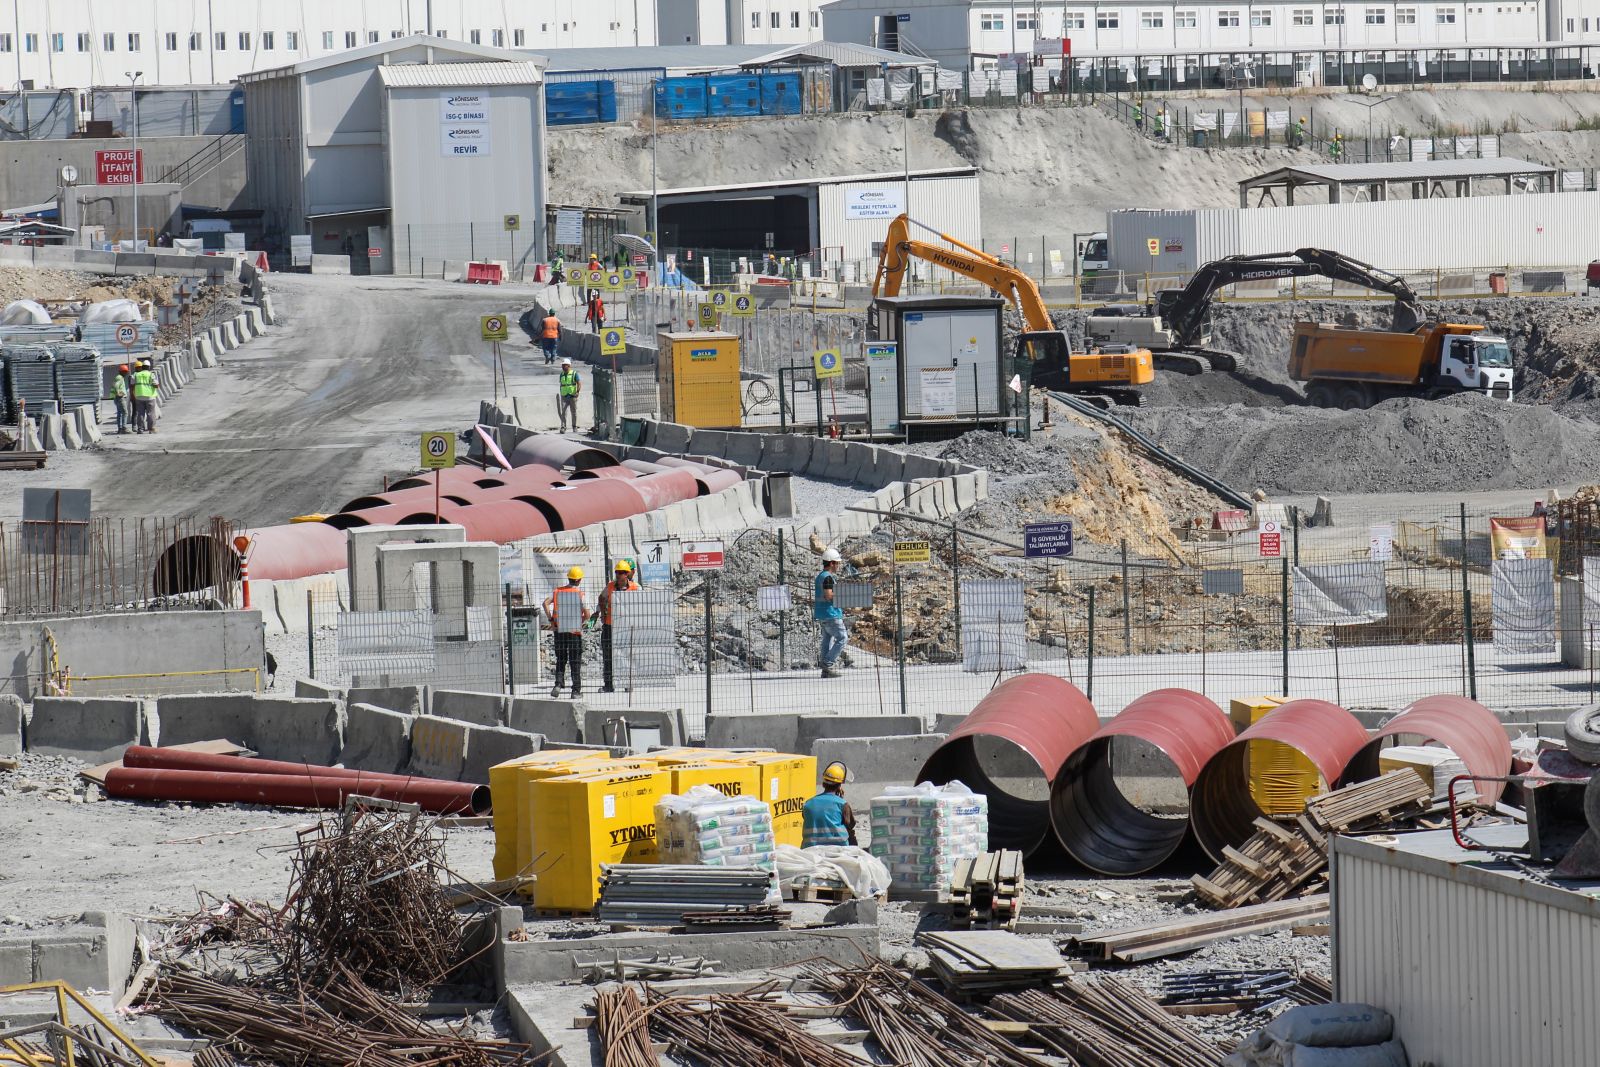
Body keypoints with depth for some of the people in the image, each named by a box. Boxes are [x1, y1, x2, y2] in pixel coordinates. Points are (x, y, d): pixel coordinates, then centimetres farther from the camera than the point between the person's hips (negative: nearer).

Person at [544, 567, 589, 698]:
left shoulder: (557, 591, 4)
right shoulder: (580, 594, -6)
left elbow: (546, 603, -10)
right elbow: (587, 614, -12)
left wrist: (551, 620, -4)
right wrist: (580, 622, 8)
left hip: (559, 630, 2)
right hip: (575, 631, -2)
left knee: (561, 660, 13)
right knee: (576, 662, 6)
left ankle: (558, 684, -6)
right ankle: (576, 691, 5)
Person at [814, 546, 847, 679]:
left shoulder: (819, 576, 16)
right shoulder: (828, 577, -15)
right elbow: (828, 595, -24)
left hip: (820, 614, 10)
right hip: (830, 614, -10)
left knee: (827, 639, 11)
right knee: (842, 638, -5)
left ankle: (825, 670, 10)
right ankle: (827, 664, -11)